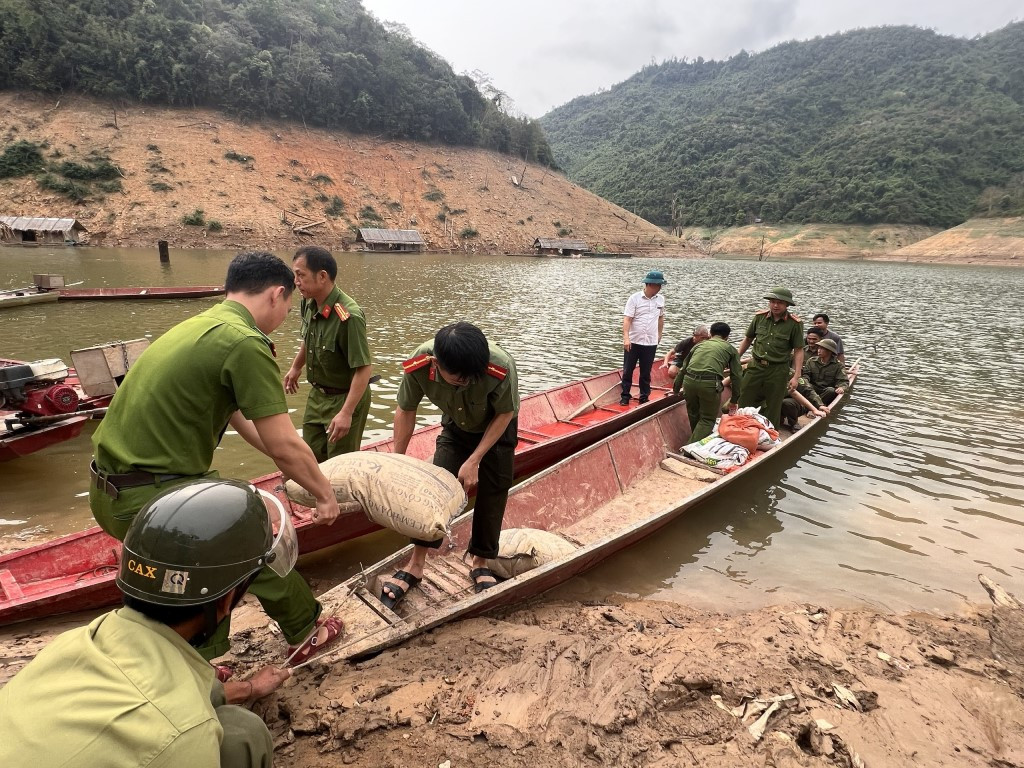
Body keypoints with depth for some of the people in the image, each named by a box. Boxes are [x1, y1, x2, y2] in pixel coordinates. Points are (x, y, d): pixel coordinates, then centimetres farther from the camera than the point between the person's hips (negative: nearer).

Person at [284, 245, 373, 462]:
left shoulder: (349, 316, -30)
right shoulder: (308, 303, -4)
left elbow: (364, 368, -28)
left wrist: (346, 413, -30)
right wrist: (296, 367, 30)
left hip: (345, 398, -8)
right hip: (317, 394, 8)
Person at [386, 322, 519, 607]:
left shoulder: (502, 367, -41)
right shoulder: (418, 366, -35)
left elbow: (504, 414, -22)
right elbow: (406, 410, -15)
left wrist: (474, 461, -23)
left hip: (497, 429, -1)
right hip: (456, 428, 2)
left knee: (492, 492, -1)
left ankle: (481, 563, 20)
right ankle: (415, 566, 4)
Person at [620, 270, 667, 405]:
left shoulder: (660, 299, 4)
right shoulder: (634, 298, -10)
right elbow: (627, 319, -15)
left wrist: (659, 334, 20)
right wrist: (626, 337, -24)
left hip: (651, 343, 3)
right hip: (633, 342, -3)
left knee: (646, 372, 10)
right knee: (628, 370, 6)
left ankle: (644, 398, 20)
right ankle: (625, 396, 17)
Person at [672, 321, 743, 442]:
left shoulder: (699, 345, 27)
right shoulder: (730, 349, 19)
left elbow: (683, 369, 28)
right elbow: (736, 376, 15)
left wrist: (676, 389, 37)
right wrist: (734, 400, 23)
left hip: (689, 381, 4)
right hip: (710, 384, -3)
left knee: (694, 416, 24)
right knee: (707, 420, 9)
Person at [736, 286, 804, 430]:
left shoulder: (794, 324, -7)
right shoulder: (760, 317, 1)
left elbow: (798, 351, -6)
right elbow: (747, 339, 14)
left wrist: (795, 376, -12)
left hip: (778, 371, -3)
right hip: (756, 366, 3)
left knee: (773, 409, 8)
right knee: (744, 404, 6)